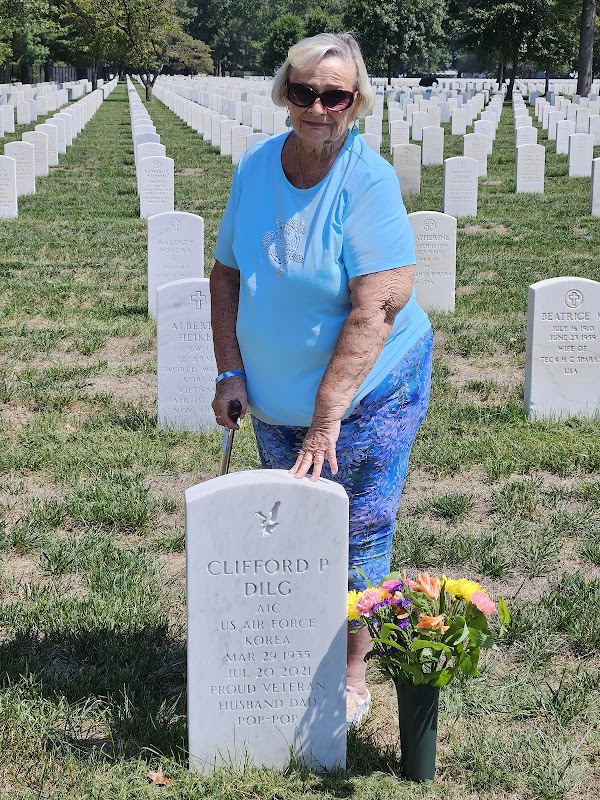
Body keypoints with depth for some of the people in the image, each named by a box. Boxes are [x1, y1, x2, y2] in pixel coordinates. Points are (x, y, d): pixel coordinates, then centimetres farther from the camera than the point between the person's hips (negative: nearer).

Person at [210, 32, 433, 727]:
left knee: (357, 538, 2)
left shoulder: (369, 182, -19)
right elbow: (227, 275, 6)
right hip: (275, 401, 5)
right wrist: (231, 372, -4)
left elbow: (376, 308, -26)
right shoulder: (256, 166, -3)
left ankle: (352, 674, 21)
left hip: (368, 395, -5)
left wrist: (326, 418, -28)